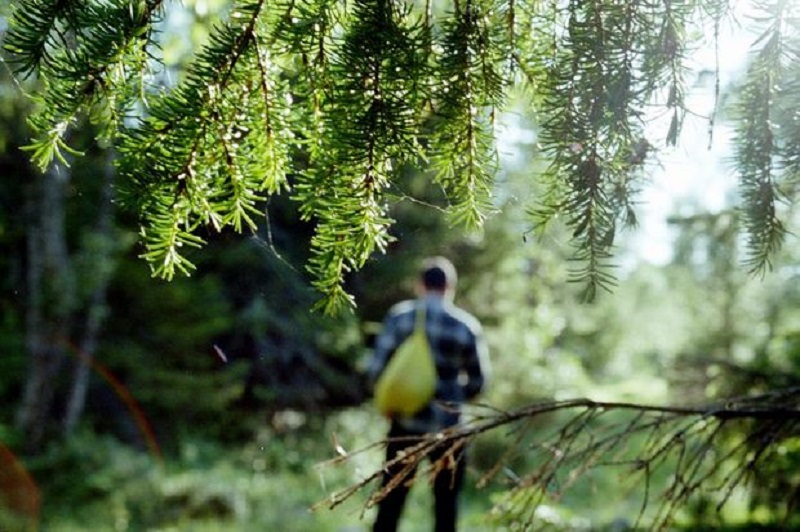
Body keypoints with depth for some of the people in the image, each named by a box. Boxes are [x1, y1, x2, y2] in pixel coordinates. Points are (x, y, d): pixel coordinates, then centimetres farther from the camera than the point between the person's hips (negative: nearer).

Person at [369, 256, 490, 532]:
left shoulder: (400, 315, -3)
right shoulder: (467, 325, -4)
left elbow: (376, 368, -6)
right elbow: (477, 382, 1)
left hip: (406, 422, 1)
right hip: (448, 425, -1)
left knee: (391, 499, 11)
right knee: (446, 504, 10)